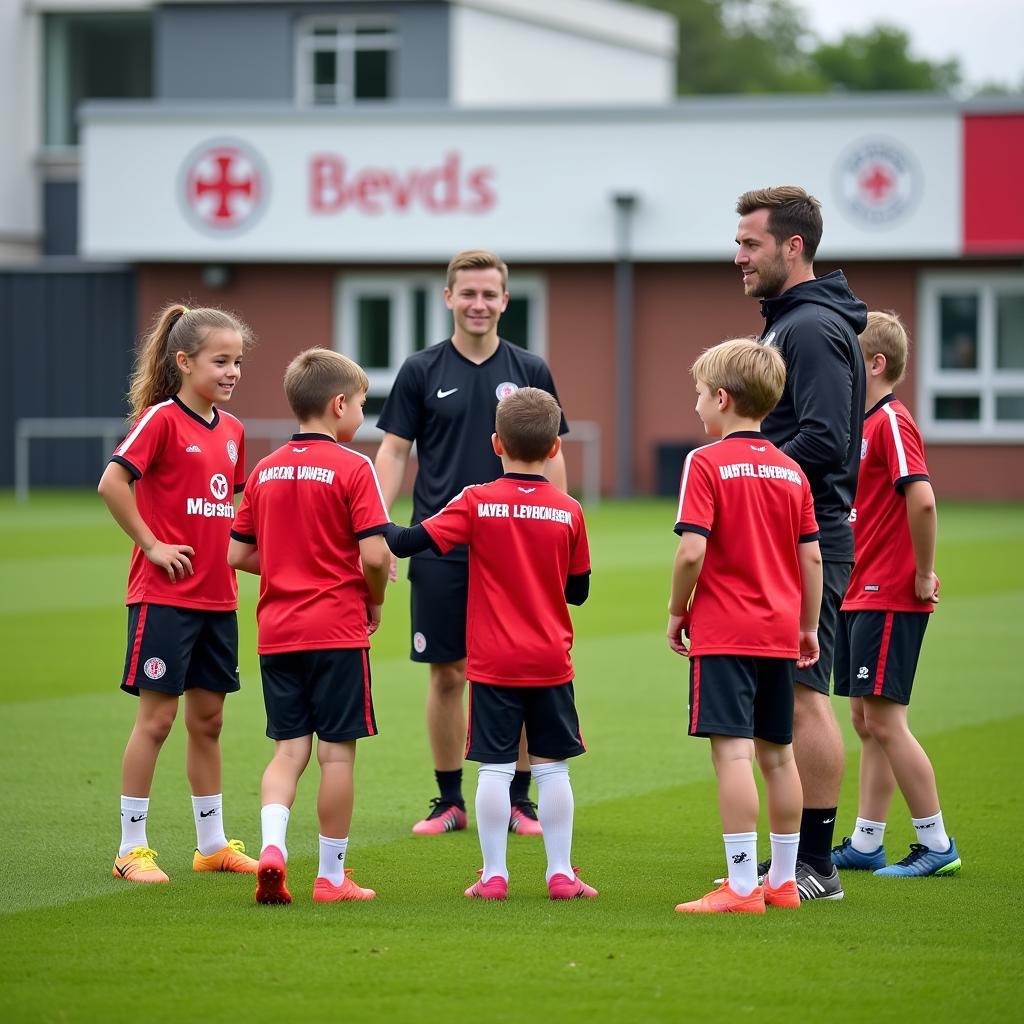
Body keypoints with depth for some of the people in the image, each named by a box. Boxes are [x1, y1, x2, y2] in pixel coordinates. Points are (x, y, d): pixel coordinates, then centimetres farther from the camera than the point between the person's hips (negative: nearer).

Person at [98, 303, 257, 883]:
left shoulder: (231, 430, 10)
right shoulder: (162, 419, -12)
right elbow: (112, 482, -21)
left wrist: (231, 554, 9)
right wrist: (152, 545, -16)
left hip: (217, 597, 7)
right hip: (165, 595, -7)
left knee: (208, 717, 12)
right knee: (157, 716, -3)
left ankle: (214, 844, 21)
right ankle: (132, 847, 3)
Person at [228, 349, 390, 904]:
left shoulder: (265, 471, 8)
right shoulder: (353, 468, -9)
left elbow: (237, 554, 8)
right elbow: (374, 555, -17)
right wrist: (373, 603, 2)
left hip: (276, 630, 5)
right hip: (337, 630, -5)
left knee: (288, 748, 10)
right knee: (336, 751, 3)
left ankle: (271, 845, -12)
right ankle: (332, 875, 8)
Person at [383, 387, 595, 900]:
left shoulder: (477, 502, -7)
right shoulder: (569, 512, -2)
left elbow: (414, 540, -12)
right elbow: (578, 590, 7)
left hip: (493, 664, -1)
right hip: (551, 663, 1)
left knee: (495, 769, 2)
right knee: (552, 768, 8)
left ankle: (493, 874, 4)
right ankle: (560, 872, 10)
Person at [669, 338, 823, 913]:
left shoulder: (707, 463, -10)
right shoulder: (791, 471, 8)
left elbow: (692, 551, -17)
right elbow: (812, 557, 8)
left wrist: (677, 611, -3)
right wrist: (808, 626, 18)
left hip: (723, 631, -6)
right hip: (780, 631, 7)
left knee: (733, 752, -8)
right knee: (777, 753, 13)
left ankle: (742, 885, -12)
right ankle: (783, 880, 21)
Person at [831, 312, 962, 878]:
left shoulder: (891, 422, -15)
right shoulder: (867, 423, 16)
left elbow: (921, 498, -27)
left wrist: (923, 573, -20)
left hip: (889, 599, -10)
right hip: (862, 596, 10)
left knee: (885, 722, -8)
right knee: (866, 722, 11)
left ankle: (936, 844, -1)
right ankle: (865, 843, 15)